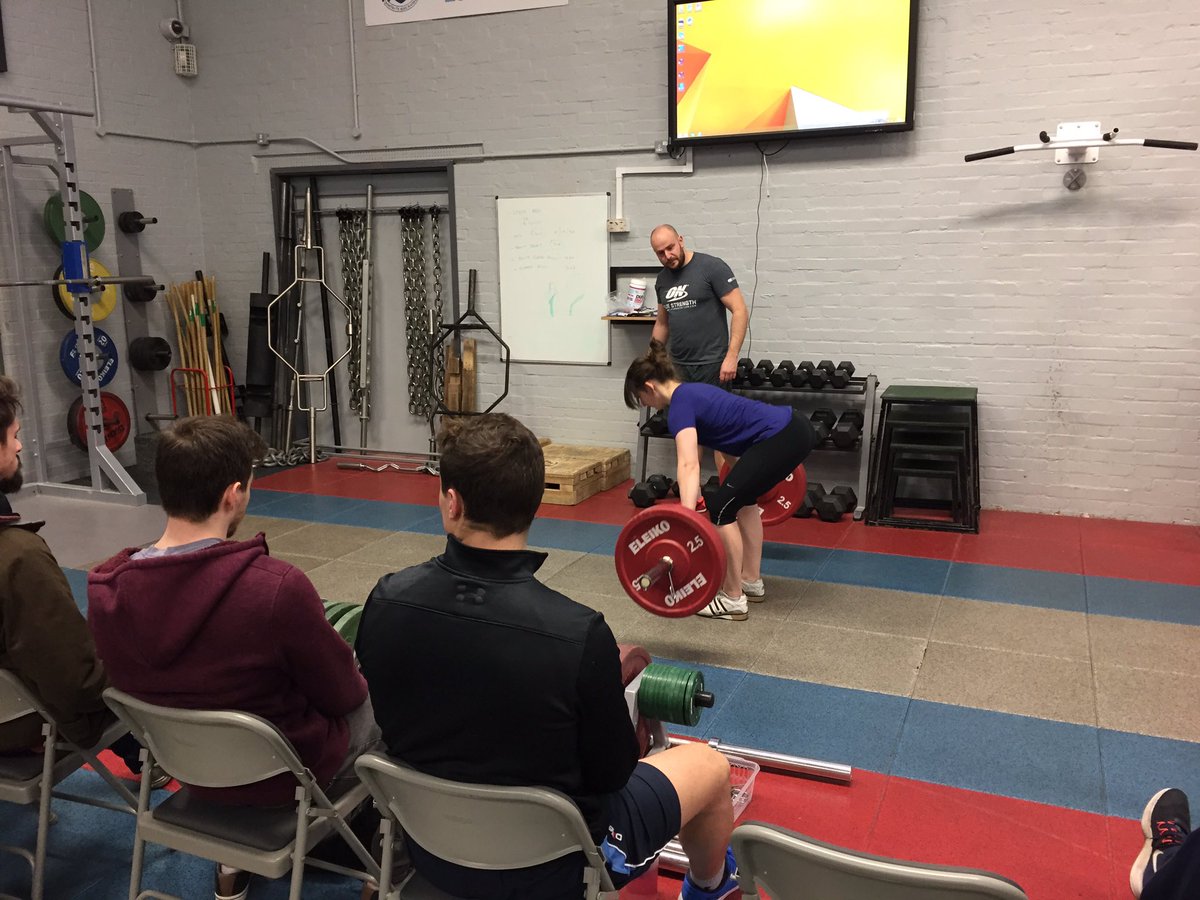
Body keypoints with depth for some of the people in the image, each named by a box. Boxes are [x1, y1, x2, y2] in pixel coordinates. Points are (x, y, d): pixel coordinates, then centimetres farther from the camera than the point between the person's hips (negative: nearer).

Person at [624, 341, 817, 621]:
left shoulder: (679, 406, -8)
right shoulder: (692, 392, 20)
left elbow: (688, 465, -25)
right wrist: (748, 475, 49)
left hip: (781, 438, -10)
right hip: (794, 429, 10)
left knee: (721, 507, -2)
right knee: (743, 499, 25)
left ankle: (733, 600, 8)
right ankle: (752, 582, 33)